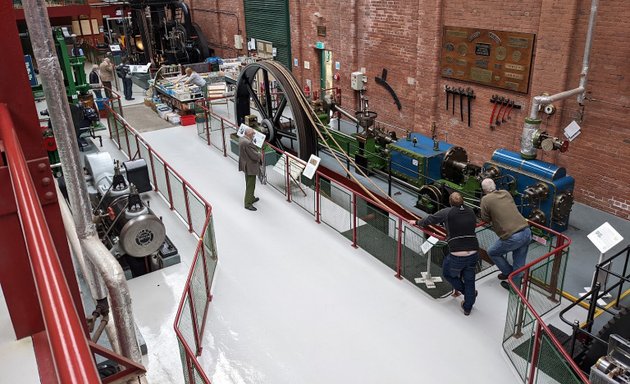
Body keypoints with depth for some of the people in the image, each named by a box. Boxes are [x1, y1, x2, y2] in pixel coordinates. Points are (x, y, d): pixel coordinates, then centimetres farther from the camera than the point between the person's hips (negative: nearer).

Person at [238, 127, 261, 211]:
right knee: (250, 186, 2)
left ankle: (251, 198, 42)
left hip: (246, 165, 10)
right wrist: (260, 155, -6)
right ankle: (248, 204, 11)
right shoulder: (247, 143, -31)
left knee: (249, 184, 25)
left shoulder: (241, 138, 0)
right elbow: (255, 156, -27)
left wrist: (257, 153, 2)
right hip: (250, 166, -10)